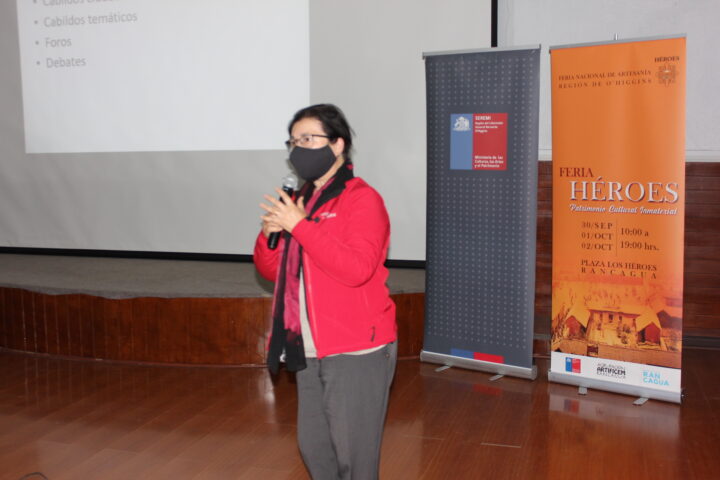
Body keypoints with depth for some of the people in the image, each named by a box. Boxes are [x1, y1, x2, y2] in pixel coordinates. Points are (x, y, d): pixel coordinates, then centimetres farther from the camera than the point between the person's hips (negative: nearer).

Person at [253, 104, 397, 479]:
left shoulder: (362, 198, -11)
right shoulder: (300, 201, 12)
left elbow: (357, 269, -25)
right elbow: (270, 270, 15)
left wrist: (299, 226, -23)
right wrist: (269, 233, -5)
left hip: (357, 350, -8)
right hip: (310, 350, 8)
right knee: (313, 446, 17)